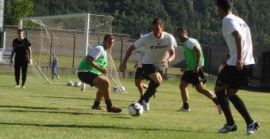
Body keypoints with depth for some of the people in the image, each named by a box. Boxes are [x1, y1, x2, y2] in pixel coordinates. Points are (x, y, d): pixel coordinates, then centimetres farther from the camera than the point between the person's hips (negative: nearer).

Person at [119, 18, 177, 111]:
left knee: (154, 85, 4)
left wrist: (168, 60, -32)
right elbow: (131, 48, -12)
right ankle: (144, 100, -16)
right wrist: (124, 63, -19)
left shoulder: (169, 38, -14)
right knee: (158, 80, -30)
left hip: (160, 65, 5)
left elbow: (173, 54, -8)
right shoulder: (146, 38, -20)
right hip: (148, 64, -4)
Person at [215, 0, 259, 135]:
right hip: (248, 63, 8)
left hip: (237, 64, -8)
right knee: (231, 93, 18)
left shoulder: (227, 20, -8)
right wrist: (229, 57, 32)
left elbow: (238, 37, -23)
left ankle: (230, 124, 1)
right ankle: (250, 122, 7)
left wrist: (239, 58, -31)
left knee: (219, 90, 9)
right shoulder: (239, 20, 19)